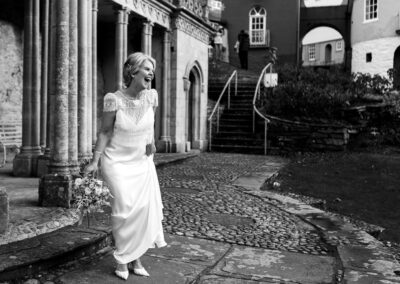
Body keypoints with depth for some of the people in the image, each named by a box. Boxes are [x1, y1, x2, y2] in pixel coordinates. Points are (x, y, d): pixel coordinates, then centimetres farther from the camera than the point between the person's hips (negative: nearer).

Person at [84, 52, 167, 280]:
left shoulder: (151, 96, -6)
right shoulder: (114, 99, -16)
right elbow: (105, 131, -9)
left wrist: (151, 141, 5)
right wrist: (95, 161, -11)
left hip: (142, 161, 4)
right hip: (117, 161, -4)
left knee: (147, 208, 0)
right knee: (126, 208, -12)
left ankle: (136, 258, 17)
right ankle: (122, 260, 6)